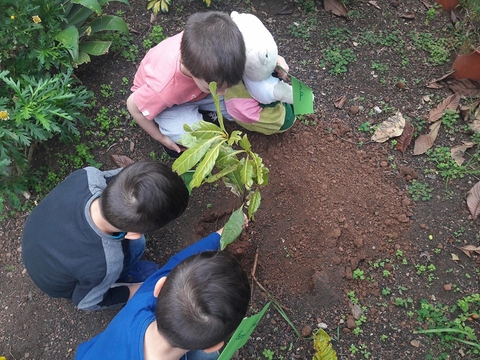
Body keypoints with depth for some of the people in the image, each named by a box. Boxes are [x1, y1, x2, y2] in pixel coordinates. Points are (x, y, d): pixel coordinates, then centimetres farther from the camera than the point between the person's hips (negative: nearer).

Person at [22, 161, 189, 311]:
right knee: (148, 271, 4)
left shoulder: (85, 176, -37)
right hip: (58, 286, -4)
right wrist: (132, 291, -6)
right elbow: (85, 302, -19)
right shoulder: (104, 265, -44)